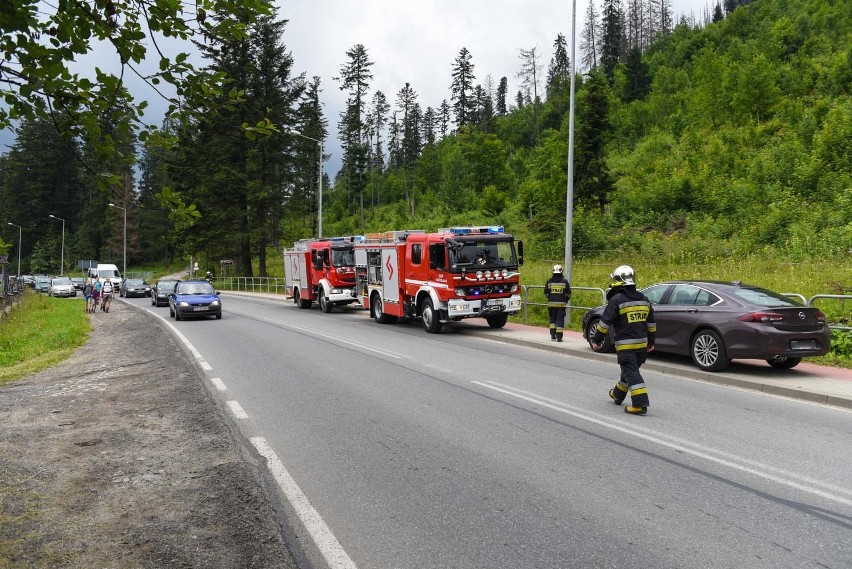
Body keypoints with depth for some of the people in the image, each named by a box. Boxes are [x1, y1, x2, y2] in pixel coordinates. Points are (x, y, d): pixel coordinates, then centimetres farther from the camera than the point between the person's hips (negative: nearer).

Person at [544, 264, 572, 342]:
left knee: (552, 318, 16)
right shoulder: (564, 281, -3)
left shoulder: (549, 281, 1)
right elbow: (568, 293, -1)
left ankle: (552, 335, 11)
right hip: (561, 303, -2)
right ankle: (559, 336, -3)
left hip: (551, 303, 2)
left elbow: (546, 293, 5)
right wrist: (566, 300, 16)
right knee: (560, 319, 1)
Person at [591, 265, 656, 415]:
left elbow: (605, 322, -13)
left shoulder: (616, 300, -12)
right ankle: (618, 395, 38)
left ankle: (640, 404, -15)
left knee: (631, 372, -8)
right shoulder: (644, 299, 11)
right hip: (642, 343, 8)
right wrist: (651, 341, 26)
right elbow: (651, 323, 17)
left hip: (625, 345, -7)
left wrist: (596, 340, -5)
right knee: (630, 370, 20)